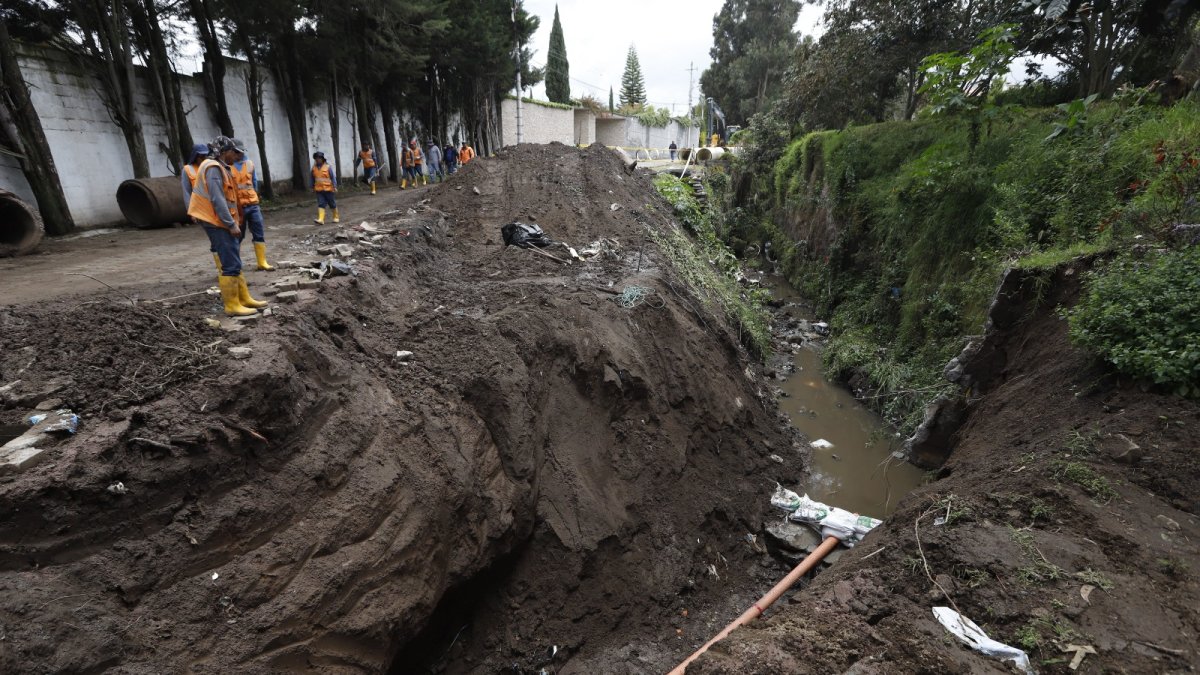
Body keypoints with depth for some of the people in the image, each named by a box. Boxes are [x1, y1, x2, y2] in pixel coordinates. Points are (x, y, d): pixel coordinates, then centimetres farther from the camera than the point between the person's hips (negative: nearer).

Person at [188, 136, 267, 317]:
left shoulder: (220, 168, 17)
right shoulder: (213, 168, -14)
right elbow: (217, 200, -21)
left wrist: (233, 223, 16)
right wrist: (232, 224, -20)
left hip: (222, 223, 11)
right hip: (218, 224, -11)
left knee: (234, 263, 13)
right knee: (231, 265, -9)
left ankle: (244, 299, 18)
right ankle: (232, 305, -6)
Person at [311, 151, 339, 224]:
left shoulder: (328, 167, -6)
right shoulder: (314, 167, 5)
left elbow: (333, 177, -6)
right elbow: (313, 178, 15)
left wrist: (335, 186, -13)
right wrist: (313, 187, 17)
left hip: (328, 189, -3)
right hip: (319, 190, 3)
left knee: (332, 204, 9)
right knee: (321, 204, -5)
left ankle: (336, 217, 25)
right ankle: (321, 219, -11)